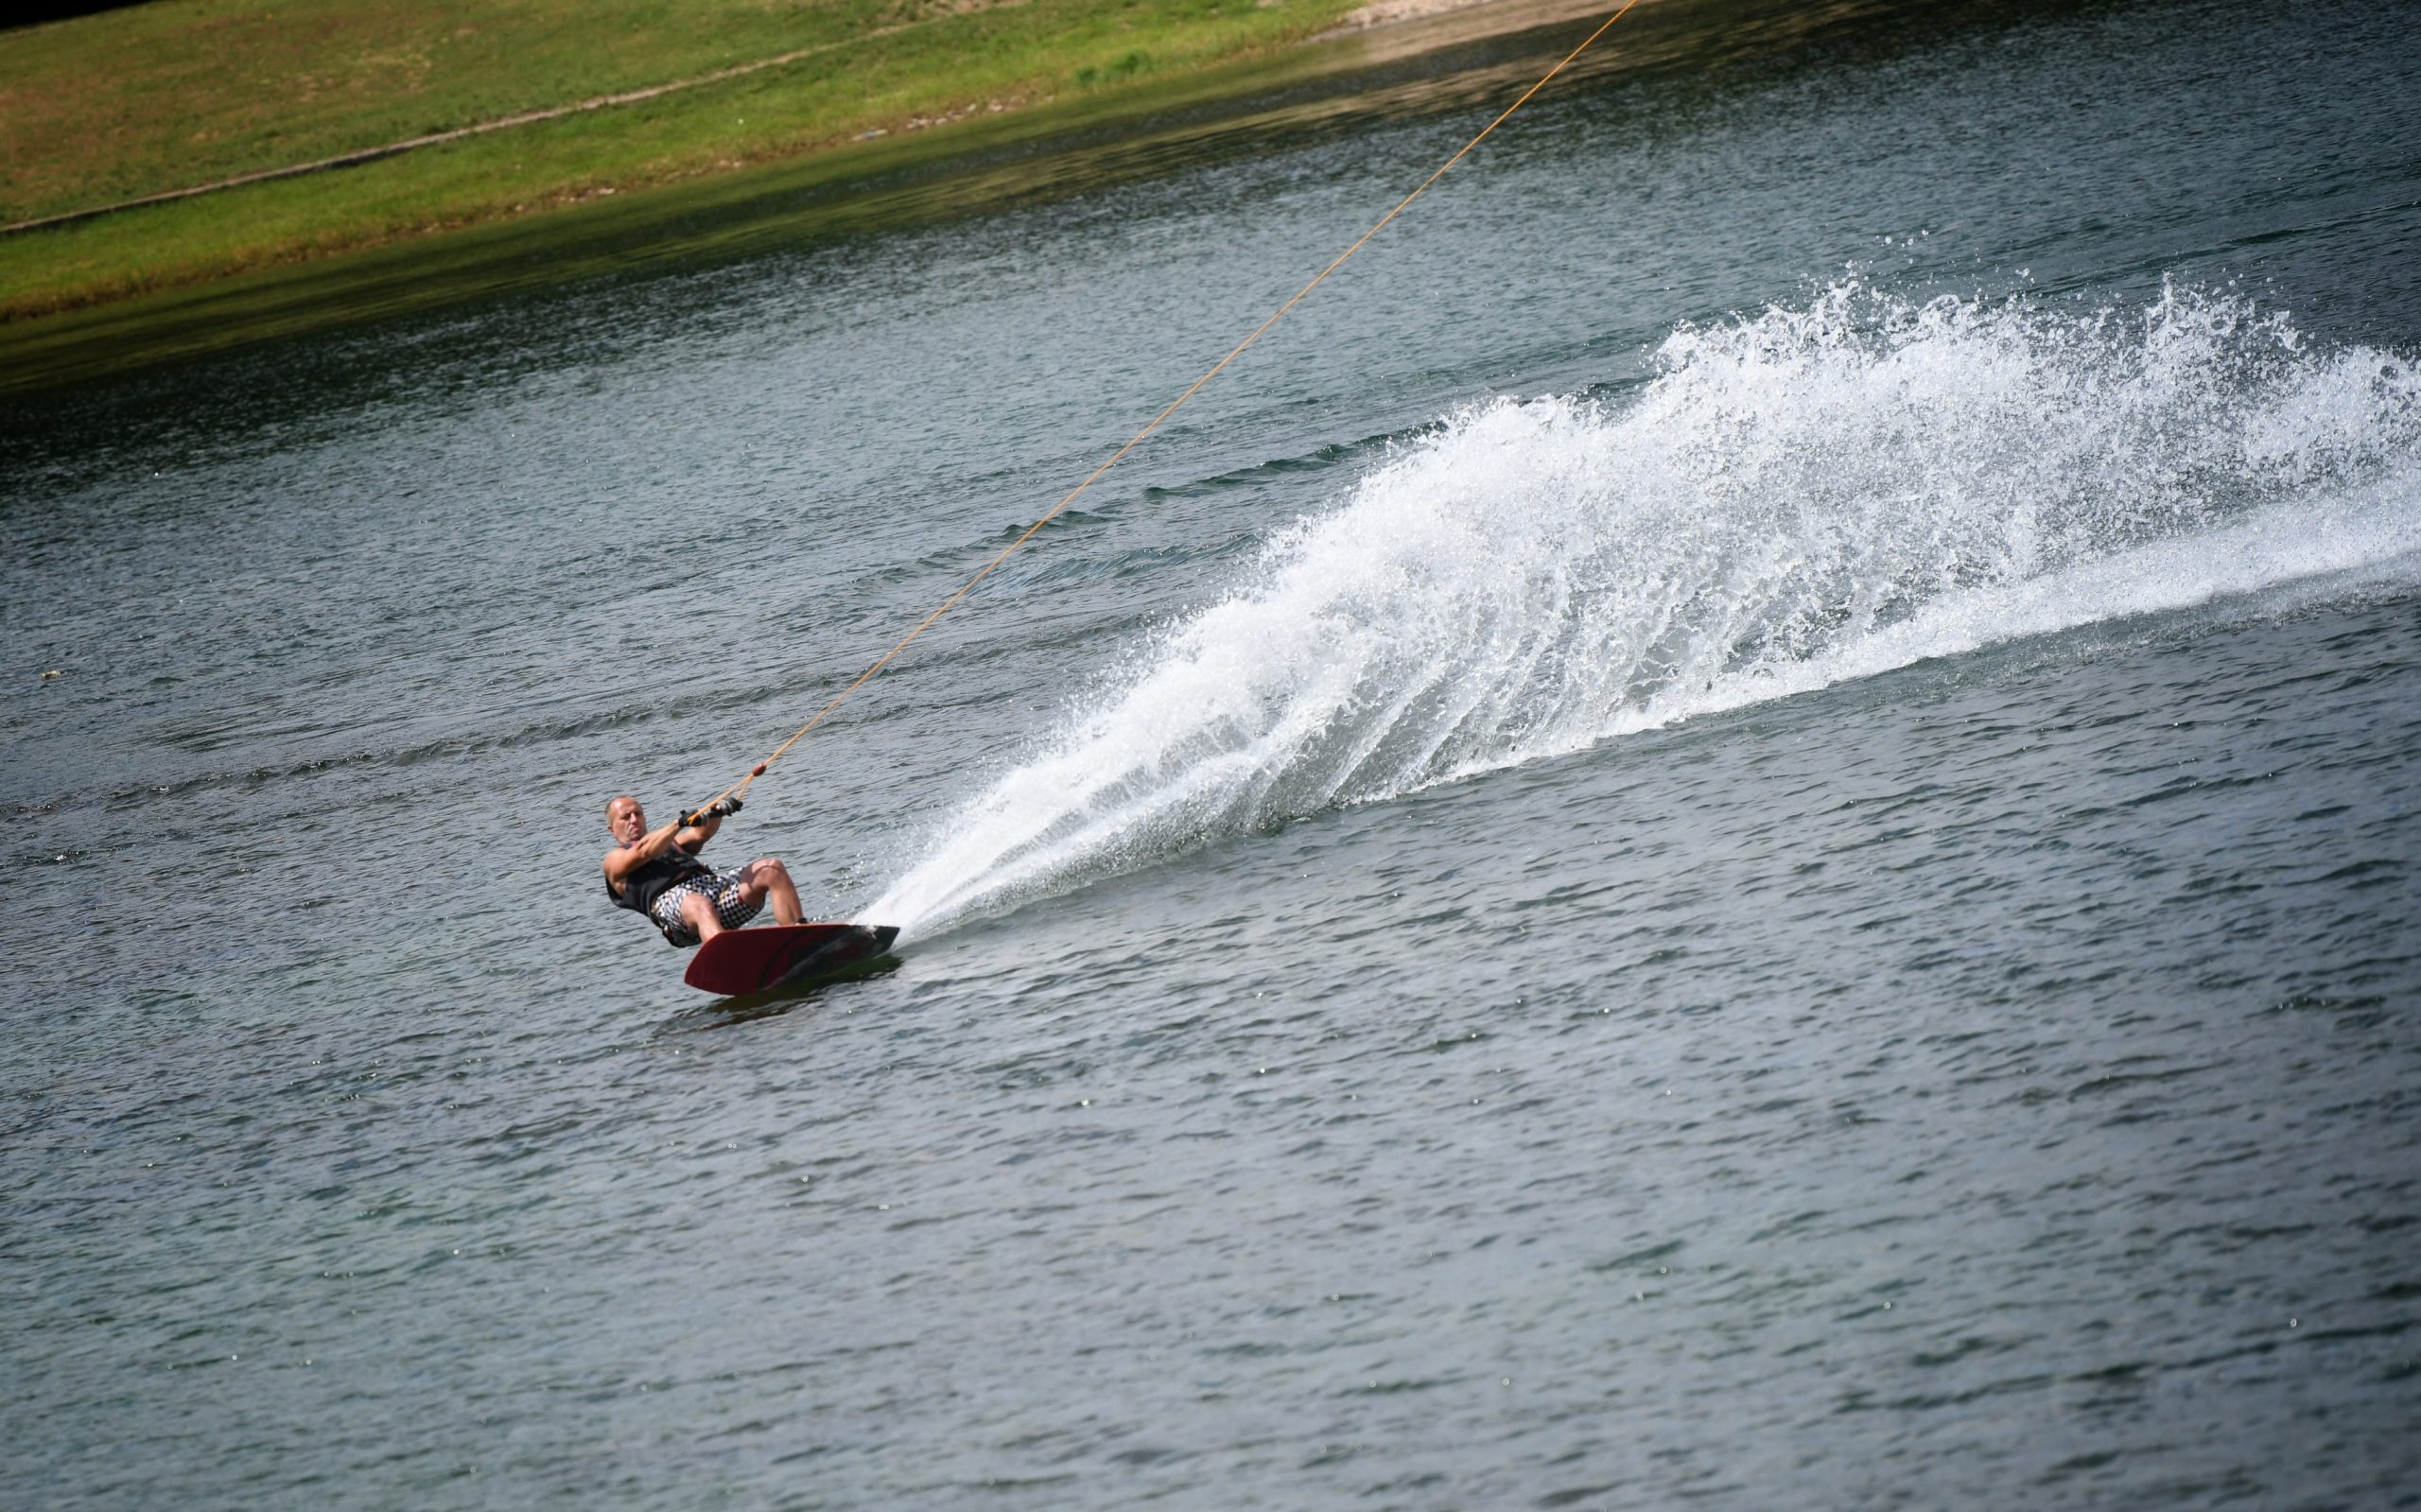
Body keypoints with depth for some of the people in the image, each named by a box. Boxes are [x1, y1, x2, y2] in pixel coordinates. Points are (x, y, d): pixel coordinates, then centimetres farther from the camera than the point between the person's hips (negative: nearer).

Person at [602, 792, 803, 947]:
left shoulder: (672, 842, 40)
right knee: (700, 906, -42)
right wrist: (679, 824, -14)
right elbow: (643, 853, 0)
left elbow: (700, 834, 19)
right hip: (672, 896, -6)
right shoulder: (615, 859, 23)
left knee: (771, 869, -16)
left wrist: (717, 812, -4)